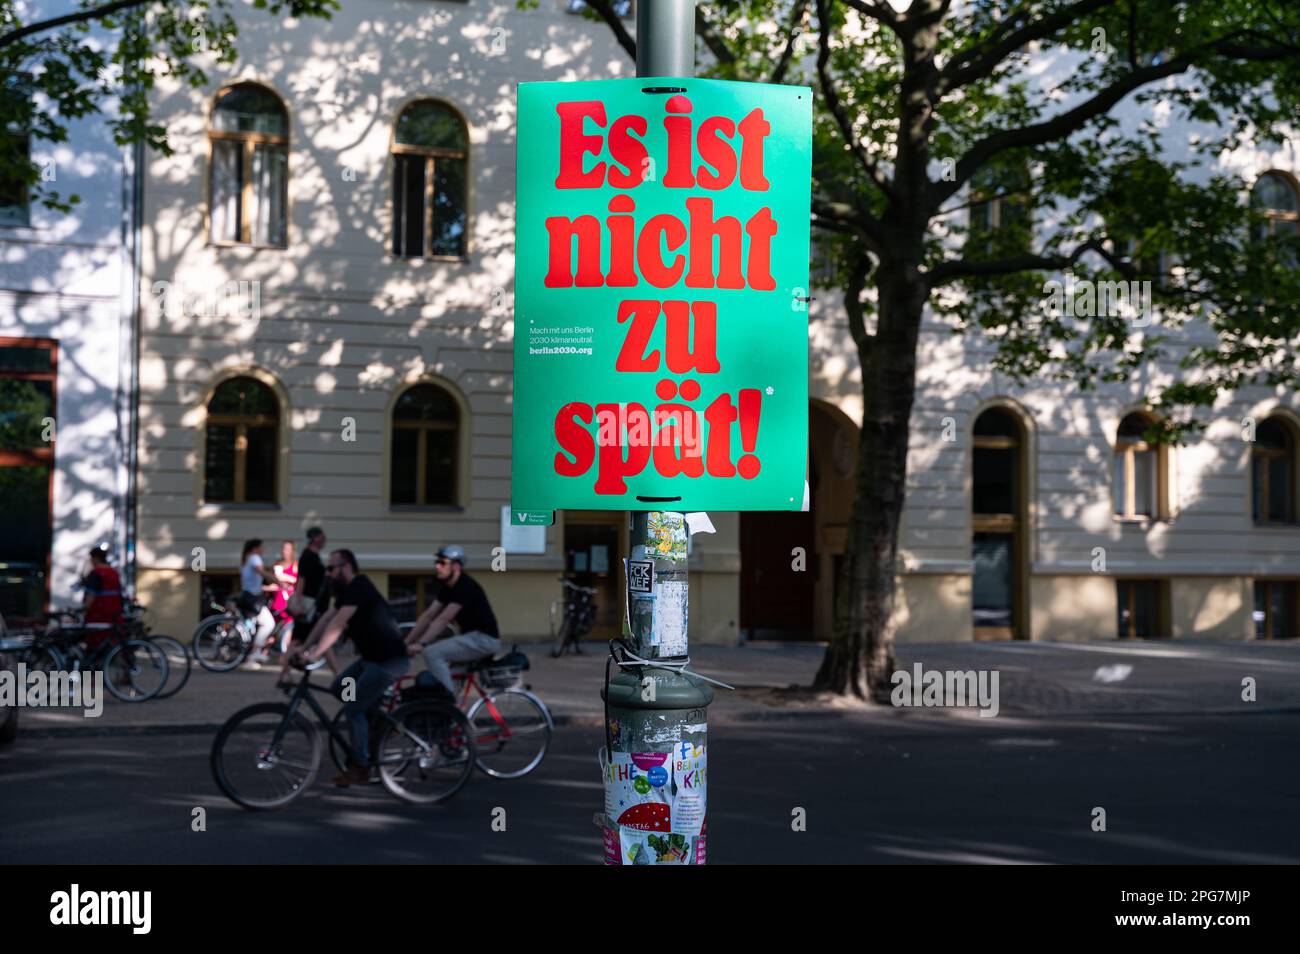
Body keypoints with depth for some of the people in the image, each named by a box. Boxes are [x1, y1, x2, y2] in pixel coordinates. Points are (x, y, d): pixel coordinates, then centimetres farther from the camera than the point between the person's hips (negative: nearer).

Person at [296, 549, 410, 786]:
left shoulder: (359, 588, -18)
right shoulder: (345, 591, 13)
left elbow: (337, 624, -27)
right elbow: (326, 619, 9)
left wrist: (315, 653, -31)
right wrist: (306, 647, 1)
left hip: (390, 660, -10)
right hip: (373, 657, 10)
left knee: (353, 709, -7)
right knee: (339, 689, 11)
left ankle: (360, 768, 2)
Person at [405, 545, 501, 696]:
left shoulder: (465, 586, -18)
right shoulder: (447, 587, 10)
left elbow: (443, 619, -26)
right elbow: (428, 616, 9)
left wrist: (421, 644, -31)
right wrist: (406, 643, 3)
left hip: (484, 639, -10)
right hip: (472, 637, 10)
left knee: (432, 654, -19)